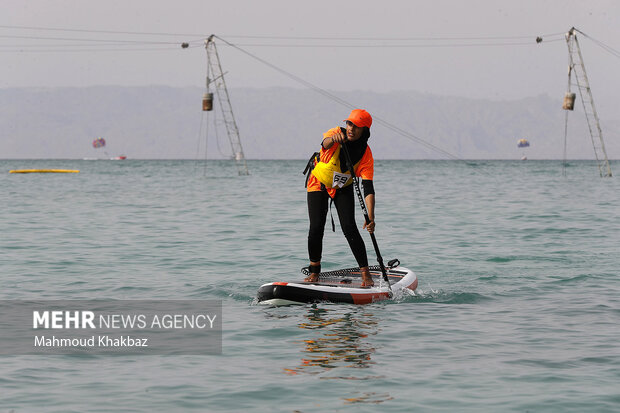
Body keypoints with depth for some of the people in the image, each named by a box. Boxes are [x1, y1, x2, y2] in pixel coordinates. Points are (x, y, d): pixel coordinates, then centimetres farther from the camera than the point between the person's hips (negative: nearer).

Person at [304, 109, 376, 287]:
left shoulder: (366, 154, -22)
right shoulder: (337, 134, -24)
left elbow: (368, 188, -26)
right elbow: (325, 143, -49)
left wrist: (370, 217, -37)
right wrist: (333, 139, -74)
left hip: (343, 188, 1)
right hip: (319, 184, -1)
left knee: (349, 228, -14)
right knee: (316, 228, -11)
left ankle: (365, 273, -5)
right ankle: (314, 271, 8)